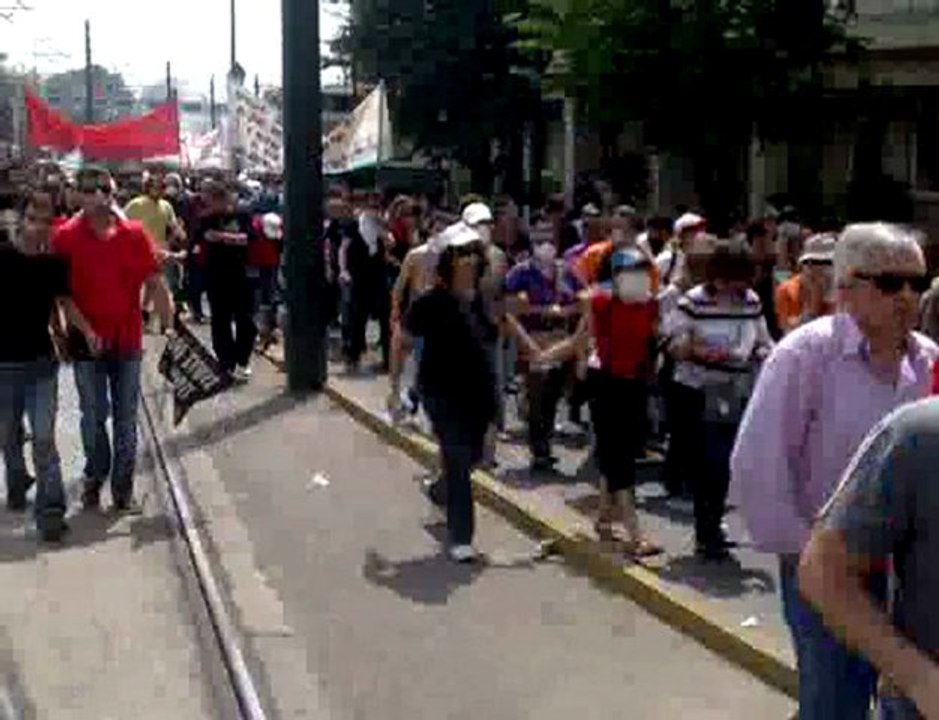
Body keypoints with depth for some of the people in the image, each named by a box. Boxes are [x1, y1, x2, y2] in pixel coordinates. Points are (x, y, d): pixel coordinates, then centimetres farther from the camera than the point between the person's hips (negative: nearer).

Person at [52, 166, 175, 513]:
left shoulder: (134, 233, -2)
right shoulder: (66, 236, -7)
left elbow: (155, 283, 0)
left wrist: (170, 325, -5)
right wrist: (83, 328, -15)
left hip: (128, 339, 2)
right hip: (88, 341, -2)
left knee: (126, 418, 9)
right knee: (93, 416, 11)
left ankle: (123, 487, 20)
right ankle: (94, 477, 30)